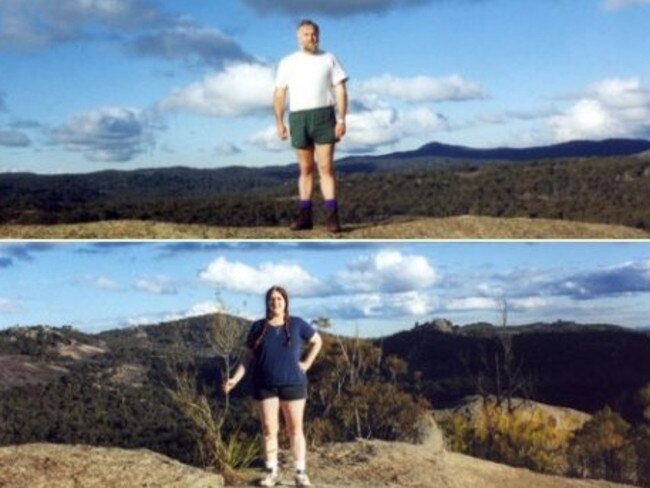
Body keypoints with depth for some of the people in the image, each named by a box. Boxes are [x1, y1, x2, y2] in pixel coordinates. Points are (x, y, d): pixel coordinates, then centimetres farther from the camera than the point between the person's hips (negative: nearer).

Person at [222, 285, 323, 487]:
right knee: (269, 430, 2)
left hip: (293, 384, -1)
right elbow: (248, 357, 3)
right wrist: (235, 378, -7)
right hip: (266, 386, 1)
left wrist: (306, 364, 1)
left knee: (295, 429, 2)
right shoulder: (258, 327, 1)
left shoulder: (297, 324, -1)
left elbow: (317, 341, 12)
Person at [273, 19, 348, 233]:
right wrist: (279, 122, -1)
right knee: (305, 169, 6)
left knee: (326, 167, -8)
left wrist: (341, 119, -6)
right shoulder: (287, 63, 12)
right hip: (298, 118, 2)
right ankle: (304, 216, 9)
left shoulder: (329, 59, 8)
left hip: (324, 116, -2)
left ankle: (332, 215, -11)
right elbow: (279, 94, 10)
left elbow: (340, 90, 3)